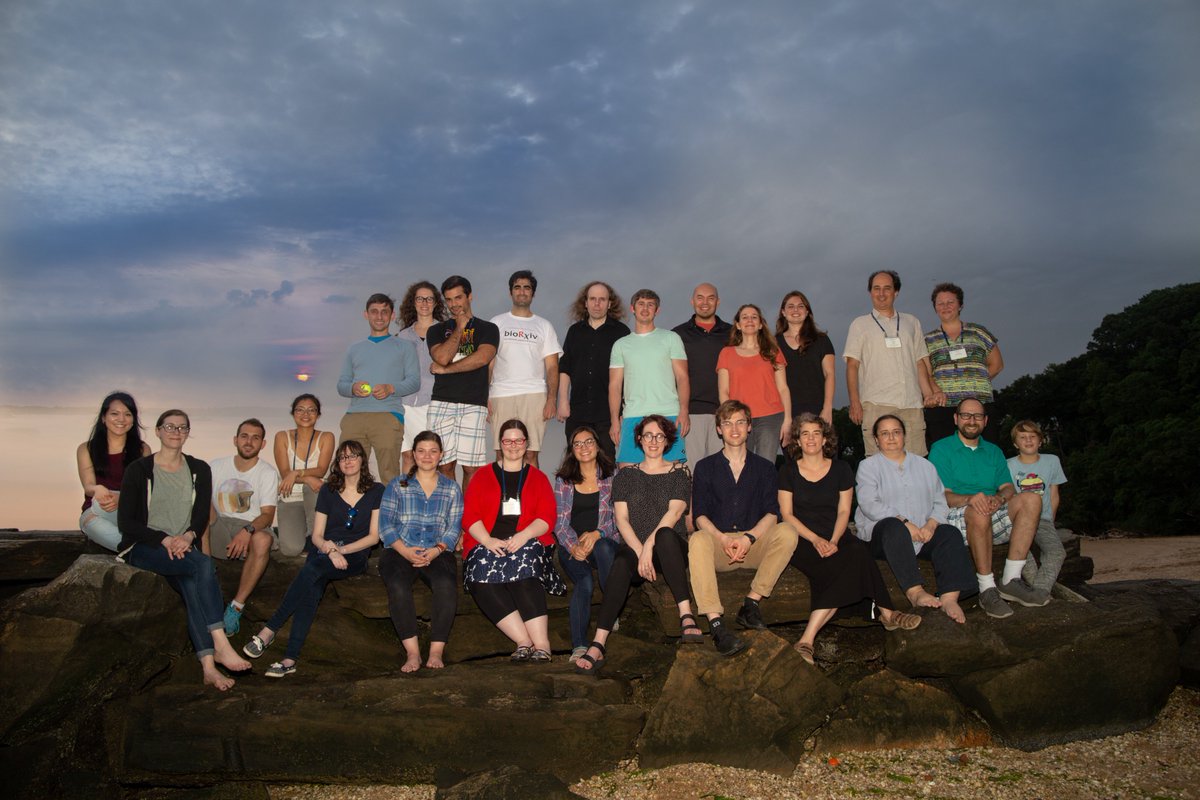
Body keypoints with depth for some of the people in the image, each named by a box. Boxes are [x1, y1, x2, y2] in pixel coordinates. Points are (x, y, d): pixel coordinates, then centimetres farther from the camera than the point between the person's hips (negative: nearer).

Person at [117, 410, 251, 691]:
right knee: (203, 565, -32)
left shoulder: (199, 470, 12)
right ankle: (220, 644, -36)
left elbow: (201, 517, 8)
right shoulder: (139, 470, 1)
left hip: (183, 548, 3)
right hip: (143, 548, -3)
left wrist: (188, 536, -15)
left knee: (192, 583, -31)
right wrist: (164, 539, -17)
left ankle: (208, 665, -37)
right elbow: (125, 522, -4)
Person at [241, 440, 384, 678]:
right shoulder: (328, 491, 15)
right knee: (312, 588, -31)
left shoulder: (376, 491, 8)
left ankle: (269, 629, -29)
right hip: (324, 553, 2)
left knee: (311, 570, -33)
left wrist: (341, 549, -9)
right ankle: (290, 658, -35)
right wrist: (330, 549, -12)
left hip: (355, 556, -2)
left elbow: (374, 536, 2)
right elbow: (316, 536, 10)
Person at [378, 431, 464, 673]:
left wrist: (435, 551, -12)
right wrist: (405, 551, -12)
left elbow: (454, 527, 7)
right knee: (398, 586, -33)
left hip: (438, 553, 0)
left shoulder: (452, 488, 17)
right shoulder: (398, 485, 15)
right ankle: (412, 652, -30)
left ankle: (436, 652, -28)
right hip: (400, 551, 0)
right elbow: (385, 523, 4)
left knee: (447, 586, -33)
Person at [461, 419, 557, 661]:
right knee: (484, 580, -33)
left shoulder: (538, 478, 20)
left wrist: (523, 536, -14)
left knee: (524, 571, -36)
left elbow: (547, 517, 6)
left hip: (527, 542, -1)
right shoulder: (483, 476, 20)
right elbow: (469, 516, 8)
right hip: (487, 543, 1)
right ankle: (525, 641, -39)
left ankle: (541, 645, -44)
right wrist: (488, 541, -11)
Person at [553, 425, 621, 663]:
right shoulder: (563, 480, 13)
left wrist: (597, 534, -16)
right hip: (571, 545, 0)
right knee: (584, 582, -30)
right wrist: (573, 545, -14)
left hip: (605, 541, 0)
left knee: (604, 548, -39)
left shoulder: (612, 475, 10)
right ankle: (579, 645, -39)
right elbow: (559, 521, 6)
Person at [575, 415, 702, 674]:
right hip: (633, 546, 1)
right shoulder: (626, 475, 17)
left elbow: (674, 511, -3)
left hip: (671, 548, -1)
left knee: (665, 534, -37)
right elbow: (621, 519, 5)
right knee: (621, 564, -34)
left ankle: (686, 615, -42)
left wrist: (649, 546, -18)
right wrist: (640, 551, -12)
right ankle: (597, 645, -45)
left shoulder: (679, 472, 12)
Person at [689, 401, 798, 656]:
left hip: (754, 544, 1)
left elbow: (771, 513, 2)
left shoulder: (764, 468, 15)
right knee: (698, 539, -35)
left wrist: (748, 538, -16)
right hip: (717, 540, -1)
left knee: (787, 532, -27)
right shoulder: (705, 467, 12)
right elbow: (700, 515, 2)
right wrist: (723, 539, -17)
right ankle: (716, 624, -44)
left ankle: (751, 603, -24)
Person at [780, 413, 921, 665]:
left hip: (835, 539, 3)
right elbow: (786, 514, 0)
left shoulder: (840, 469, 13)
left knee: (857, 551, -34)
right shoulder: (788, 471, 7)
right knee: (857, 555, -31)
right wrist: (815, 540, -15)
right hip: (801, 541, -3)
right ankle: (885, 613, -22)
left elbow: (844, 511, 7)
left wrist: (833, 541, -12)